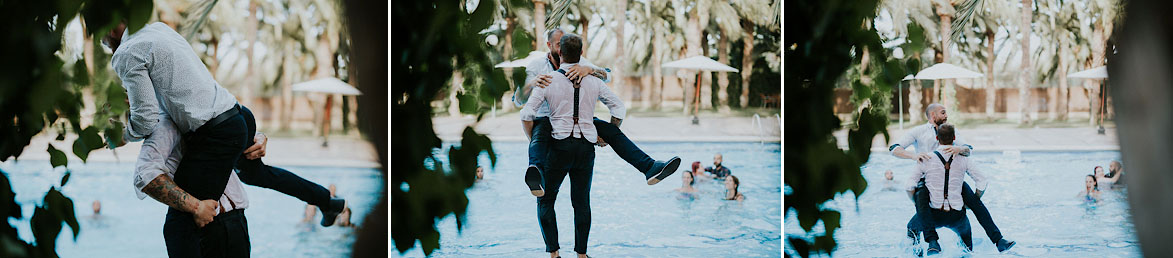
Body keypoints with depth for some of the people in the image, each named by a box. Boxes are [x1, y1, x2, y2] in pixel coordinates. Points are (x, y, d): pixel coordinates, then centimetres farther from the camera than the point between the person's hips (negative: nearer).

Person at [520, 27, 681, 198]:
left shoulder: (578, 63, 9)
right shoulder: (536, 66, 1)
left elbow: (606, 77, -6)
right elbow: (518, 100, -9)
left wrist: (588, 69, -29)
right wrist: (532, 83, -32)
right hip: (547, 120, -4)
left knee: (611, 130, -17)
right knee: (540, 132, -40)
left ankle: (649, 168, -28)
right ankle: (535, 175, -72)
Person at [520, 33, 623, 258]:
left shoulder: (548, 81, -4)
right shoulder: (594, 82, 4)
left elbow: (526, 115, -9)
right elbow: (619, 109, 7)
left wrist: (534, 142, 5)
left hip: (559, 146, -2)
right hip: (586, 147, 2)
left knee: (545, 200, 11)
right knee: (581, 202, 13)